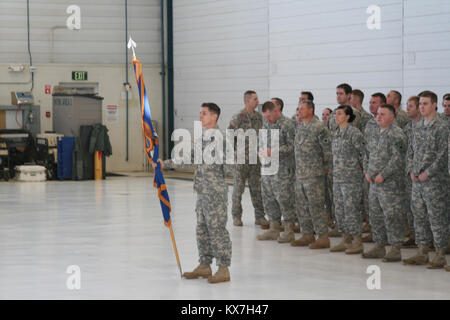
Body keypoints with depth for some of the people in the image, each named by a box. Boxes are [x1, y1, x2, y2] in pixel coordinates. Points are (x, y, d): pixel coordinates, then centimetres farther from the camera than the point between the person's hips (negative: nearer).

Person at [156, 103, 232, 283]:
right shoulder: (201, 137, 14)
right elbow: (189, 158, 21)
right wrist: (165, 164, 19)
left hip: (216, 191, -9)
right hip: (202, 192, 9)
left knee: (217, 229, -6)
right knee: (202, 229, 13)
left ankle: (223, 269, -1)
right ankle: (204, 266, 22)